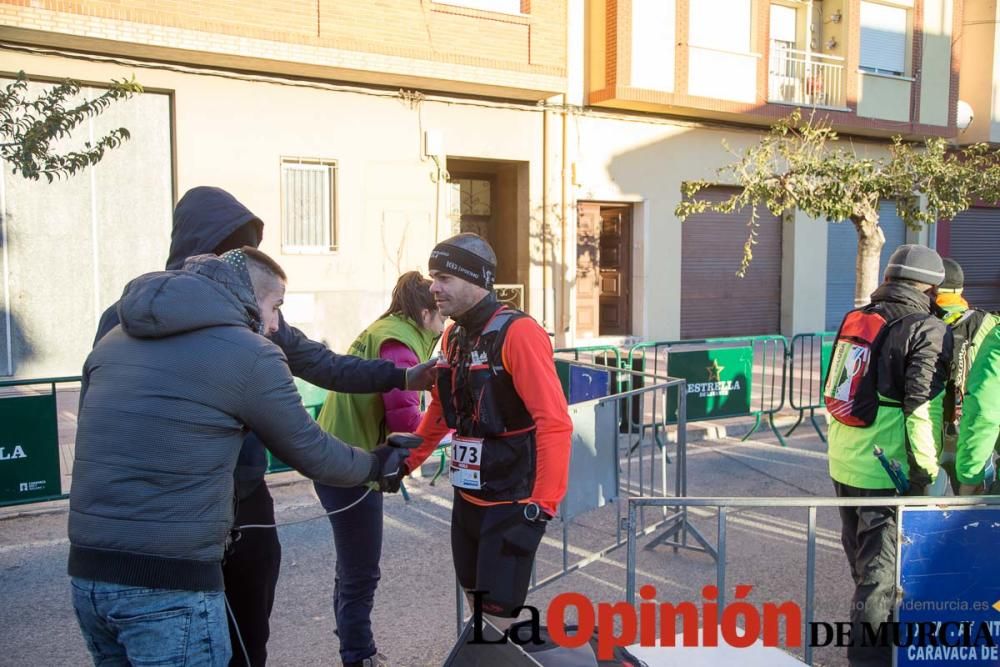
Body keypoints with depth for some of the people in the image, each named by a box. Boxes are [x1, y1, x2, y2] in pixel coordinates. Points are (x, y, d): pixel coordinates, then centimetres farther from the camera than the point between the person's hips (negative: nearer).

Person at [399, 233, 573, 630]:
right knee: (475, 604, 19)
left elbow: (555, 422, -24)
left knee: (498, 617, -1)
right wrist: (407, 463, 21)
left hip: (512, 503, -8)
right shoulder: (453, 337, 7)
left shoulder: (518, 333, -19)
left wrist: (543, 504, -26)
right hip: (468, 497, 8)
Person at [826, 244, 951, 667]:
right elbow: (922, 408, -21)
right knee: (882, 569, 3)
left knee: (863, 561, 23)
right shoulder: (928, 331, -12)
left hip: (843, 463, 8)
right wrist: (926, 472, -17)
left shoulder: (855, 318, 10)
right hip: (887, 472, -8)